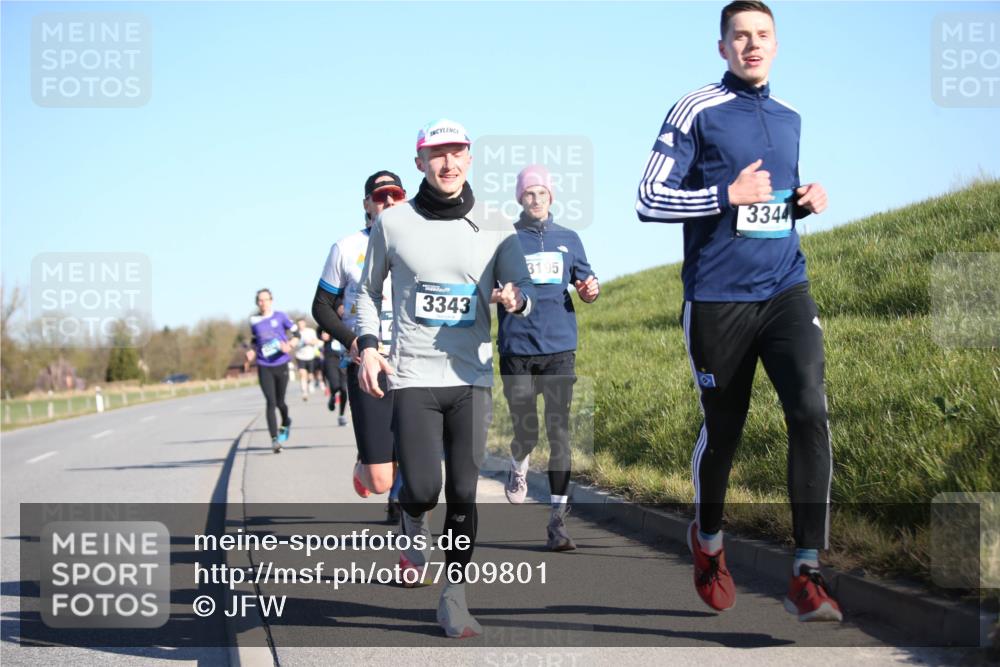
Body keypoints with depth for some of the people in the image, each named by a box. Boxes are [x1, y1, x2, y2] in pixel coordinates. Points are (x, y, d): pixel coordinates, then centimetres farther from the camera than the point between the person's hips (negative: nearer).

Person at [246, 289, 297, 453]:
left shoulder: (280, 316, 0)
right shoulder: (254, 321, 6)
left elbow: (297, 333, 4)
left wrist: (290, 344, -14)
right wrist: (252, 352, 0)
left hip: (281, 365, 0)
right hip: (264, 367, 0)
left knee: (280, 402, 8)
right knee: (270, 401, -12)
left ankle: (285, 423, 42)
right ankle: (274, 439, -10)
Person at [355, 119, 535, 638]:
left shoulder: (493, 226, 4)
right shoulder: (393, 223, 3)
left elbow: (524, 291, 1)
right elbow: (368, 292, 13)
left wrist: (516, 298, -24)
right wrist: (368, 346, -2)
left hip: (472, 377, 1)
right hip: (412, 376, -1)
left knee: (463, 493, -4)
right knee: (422, 490, -12)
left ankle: (454, 598, 10)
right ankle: (413, 524, 25)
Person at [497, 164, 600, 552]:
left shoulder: (568, 239, 12)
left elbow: (585, 280, 20)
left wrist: (591, 290, -4)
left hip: (560, 348, 1)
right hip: (517, 349, -1)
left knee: (559, 432, -5)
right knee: (525, 432, -2)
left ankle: (558, 520, -4)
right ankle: (518, 468, 36)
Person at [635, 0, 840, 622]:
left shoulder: (790, 118, 14)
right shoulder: (697, 111, -3)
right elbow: (649, 200, -8)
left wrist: (809, 198, 7)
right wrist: (728, 195, -17)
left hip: (786, 289, 4)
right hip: (718, 298, -3)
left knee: (811, 410, -17)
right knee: (723, 428, 8)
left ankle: (808, 575, -17)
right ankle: (708, 539, 38)